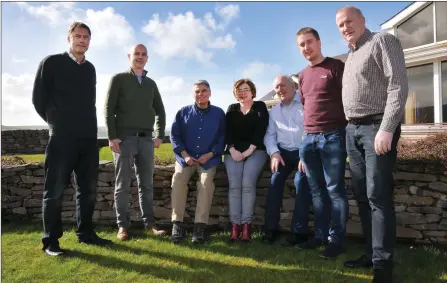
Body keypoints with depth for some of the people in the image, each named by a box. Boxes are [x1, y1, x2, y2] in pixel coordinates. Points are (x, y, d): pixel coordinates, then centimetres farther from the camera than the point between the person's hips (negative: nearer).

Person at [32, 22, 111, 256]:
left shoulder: (90, 69, 15)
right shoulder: (52, 62, 0)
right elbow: (39, 98, 1)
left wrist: (89, 127, 9)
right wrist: (55, 123, 6)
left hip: (88, 137, 5)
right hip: (62, 137, -5)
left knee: (88, 188, 9)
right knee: (55, 190, 0)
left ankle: (85, 233, 20)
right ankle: (50, 240, 9)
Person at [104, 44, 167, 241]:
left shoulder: (151, 84, 17)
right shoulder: (118, 79, 4)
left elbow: (160, 111, 19)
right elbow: (108, 109, -4)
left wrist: (159, 135, 7)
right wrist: (112, 136, -12)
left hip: (146, 139, 4)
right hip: (124, 138, -4)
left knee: (146, 184, 5)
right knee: (123, 184, 0)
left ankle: (149, 223, 12)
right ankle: (122, 225, 8)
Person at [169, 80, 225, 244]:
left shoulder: (219, 113, 6)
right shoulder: (183, 112, 8)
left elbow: (223, 137, 5)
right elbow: (174, 135, 5)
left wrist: (210, 154, -10)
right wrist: (184, 155, -8)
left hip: (209, 158, -1)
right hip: (186, 157, 1)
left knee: (206, 182, -30)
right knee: (178, 180, -27)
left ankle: (200, 226, -26)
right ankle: (177, 224, -22)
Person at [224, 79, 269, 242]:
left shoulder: (260, 107, 12)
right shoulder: (232, 109, 20)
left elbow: (261, 130, -2)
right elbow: (227, 131, 7)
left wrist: (249, 150, -13)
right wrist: (232, 150, -10)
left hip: (255, 150, -2)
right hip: (234, 151, 2)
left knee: (248, 183, -22)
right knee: (234, 185, -18)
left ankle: (246, 224, -19)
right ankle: (235, 225, -19)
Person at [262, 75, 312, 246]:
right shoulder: (273, 111, 18)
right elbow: (269, 135, 10)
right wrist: (274, 153, -8)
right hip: (284, 152, 4)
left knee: (301, 181, -23)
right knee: (275, 180, -16)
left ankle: (299, 231, -14)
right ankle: (271, 228, -10)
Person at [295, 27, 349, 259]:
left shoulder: (335, 66, -1)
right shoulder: (302, 76, 18)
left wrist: (347, 130, -10)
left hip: (333, 136, -6)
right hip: (308, 138, 6)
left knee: (334, 189, -2)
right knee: (317, 190, 10)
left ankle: (336, 239, 7)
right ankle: (320, 235, 19)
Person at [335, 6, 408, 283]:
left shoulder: (383, 41, -2)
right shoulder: (350, 56, 22)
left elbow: (399, 85, -13)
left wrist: (387, 128, -21)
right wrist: (350, 129, 9)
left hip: (376, 127, -8)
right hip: (353, 130, 8)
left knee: (378, 196, -9)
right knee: (362, 195, 9)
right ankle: (371, 253, 19)